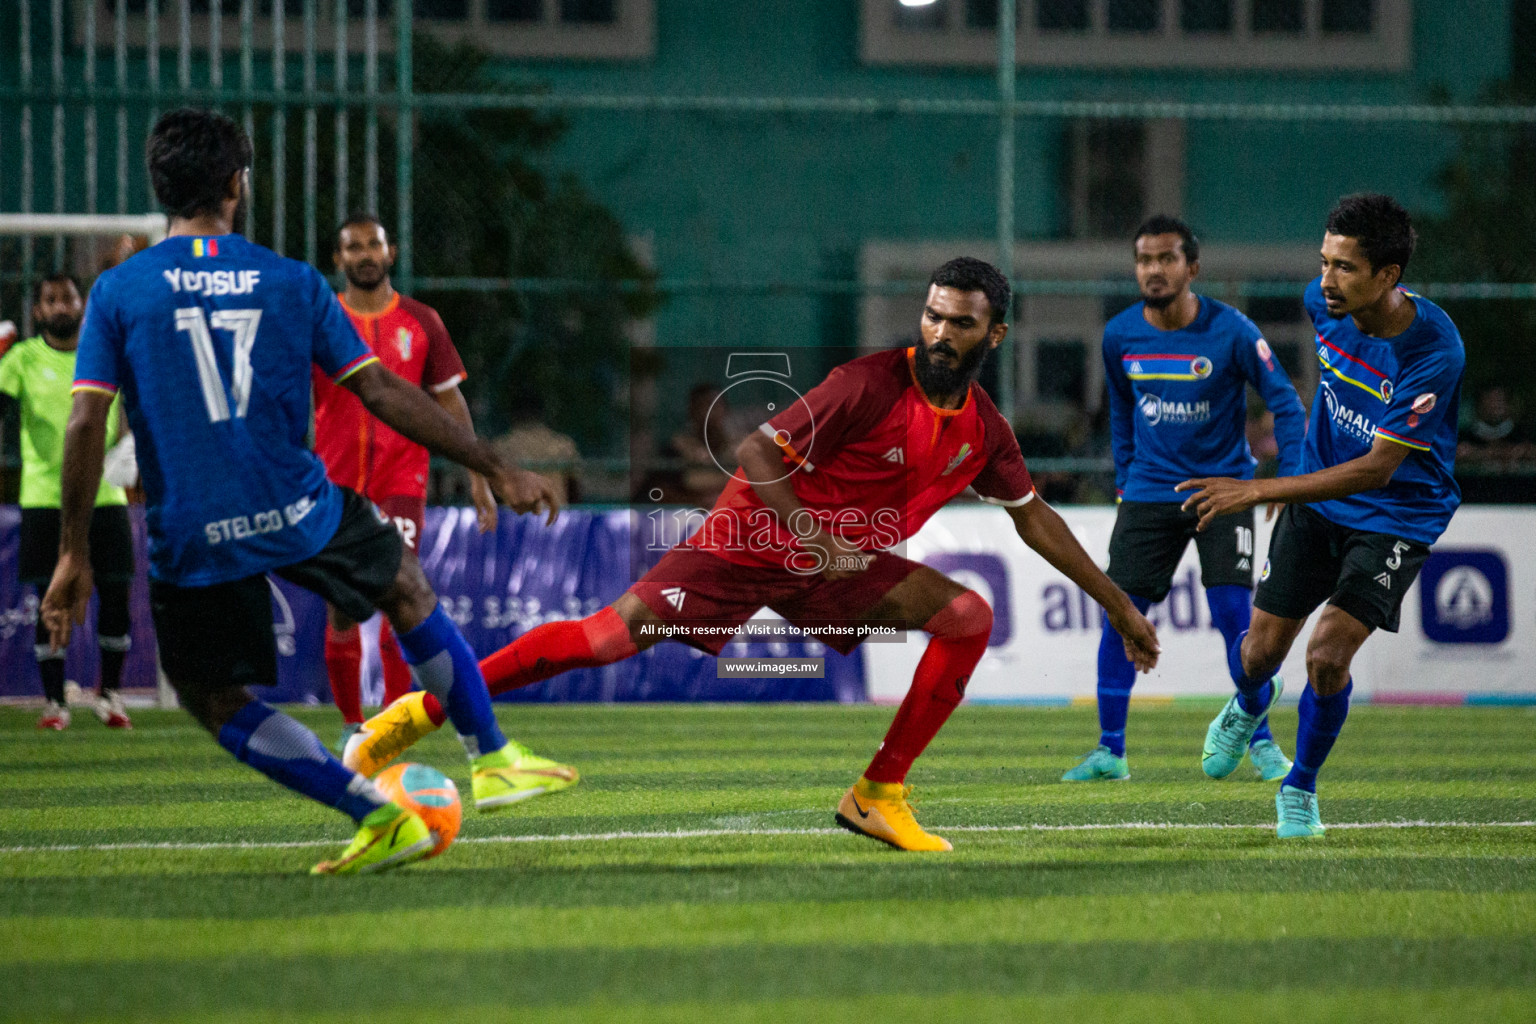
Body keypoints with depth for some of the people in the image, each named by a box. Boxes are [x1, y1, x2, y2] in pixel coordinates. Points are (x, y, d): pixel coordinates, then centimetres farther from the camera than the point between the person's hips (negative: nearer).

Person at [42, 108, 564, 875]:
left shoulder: (118, 292, -1)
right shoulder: (292, 283, 1)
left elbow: (86, 423, -9)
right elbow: (381, 393, 2)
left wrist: (74, 554, -4)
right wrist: (496, 470, 8)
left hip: (192, 543, -1)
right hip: (299, 516, 1)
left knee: (216, 702, 14)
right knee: (405, 584, 28)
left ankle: (378, 816, 2)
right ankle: (492, 761, 34)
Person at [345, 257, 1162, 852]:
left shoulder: (983, 431, 0)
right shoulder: (872, 385, -21)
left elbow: (1035, 520, 14)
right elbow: (758, 452, -21)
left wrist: (1119, 606, 16)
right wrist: (810, 529, -35)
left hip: (840, 567, 6)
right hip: (752, 536, -6)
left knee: (968, 617, -11)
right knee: (613, 635, -20)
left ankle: (879, 795, -6)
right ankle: (427, 707, -11)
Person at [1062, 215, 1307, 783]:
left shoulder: (1230, 331, -13)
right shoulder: (1120, 336, -2)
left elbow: (1284, 401, -6)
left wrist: (1291, 478, -14)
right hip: (1150, 491, 3)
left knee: (1233, 612, -11)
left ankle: (1261, 741, 3)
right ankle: (1110, 750, 5)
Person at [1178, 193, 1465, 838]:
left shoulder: (1434, 352, -31)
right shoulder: (1326, 302, -13)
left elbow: (1378, 469, -30)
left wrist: (1257, 491, -33)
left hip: (1397, 514, -5)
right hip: (1319, 496, 5)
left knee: (1327, 656, -17)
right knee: (1261, 651, 7)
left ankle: (1300, 789, 9)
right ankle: (1249, 706, 45)